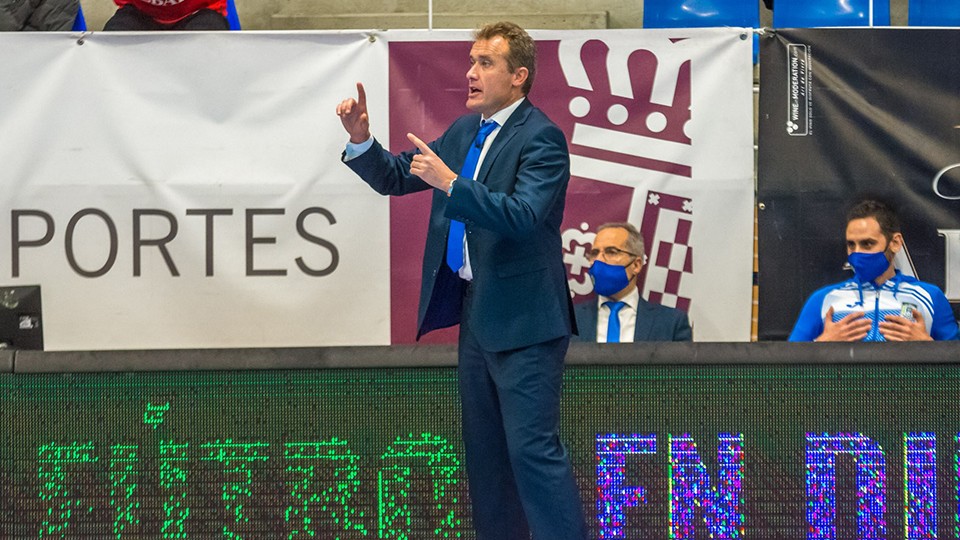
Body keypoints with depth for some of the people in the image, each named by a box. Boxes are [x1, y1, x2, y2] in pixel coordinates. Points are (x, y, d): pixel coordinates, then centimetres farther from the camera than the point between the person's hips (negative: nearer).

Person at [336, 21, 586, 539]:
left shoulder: (540, 138, -13)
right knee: (484, 448, 15)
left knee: (533, 447, -12)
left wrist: (450, 183, -31)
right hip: (475, 309, 9)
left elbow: (522, 215, -26)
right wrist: (362, 140, -3)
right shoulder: (465, 131, 12)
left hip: (522, 319, -9)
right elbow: (396, 177, 16)